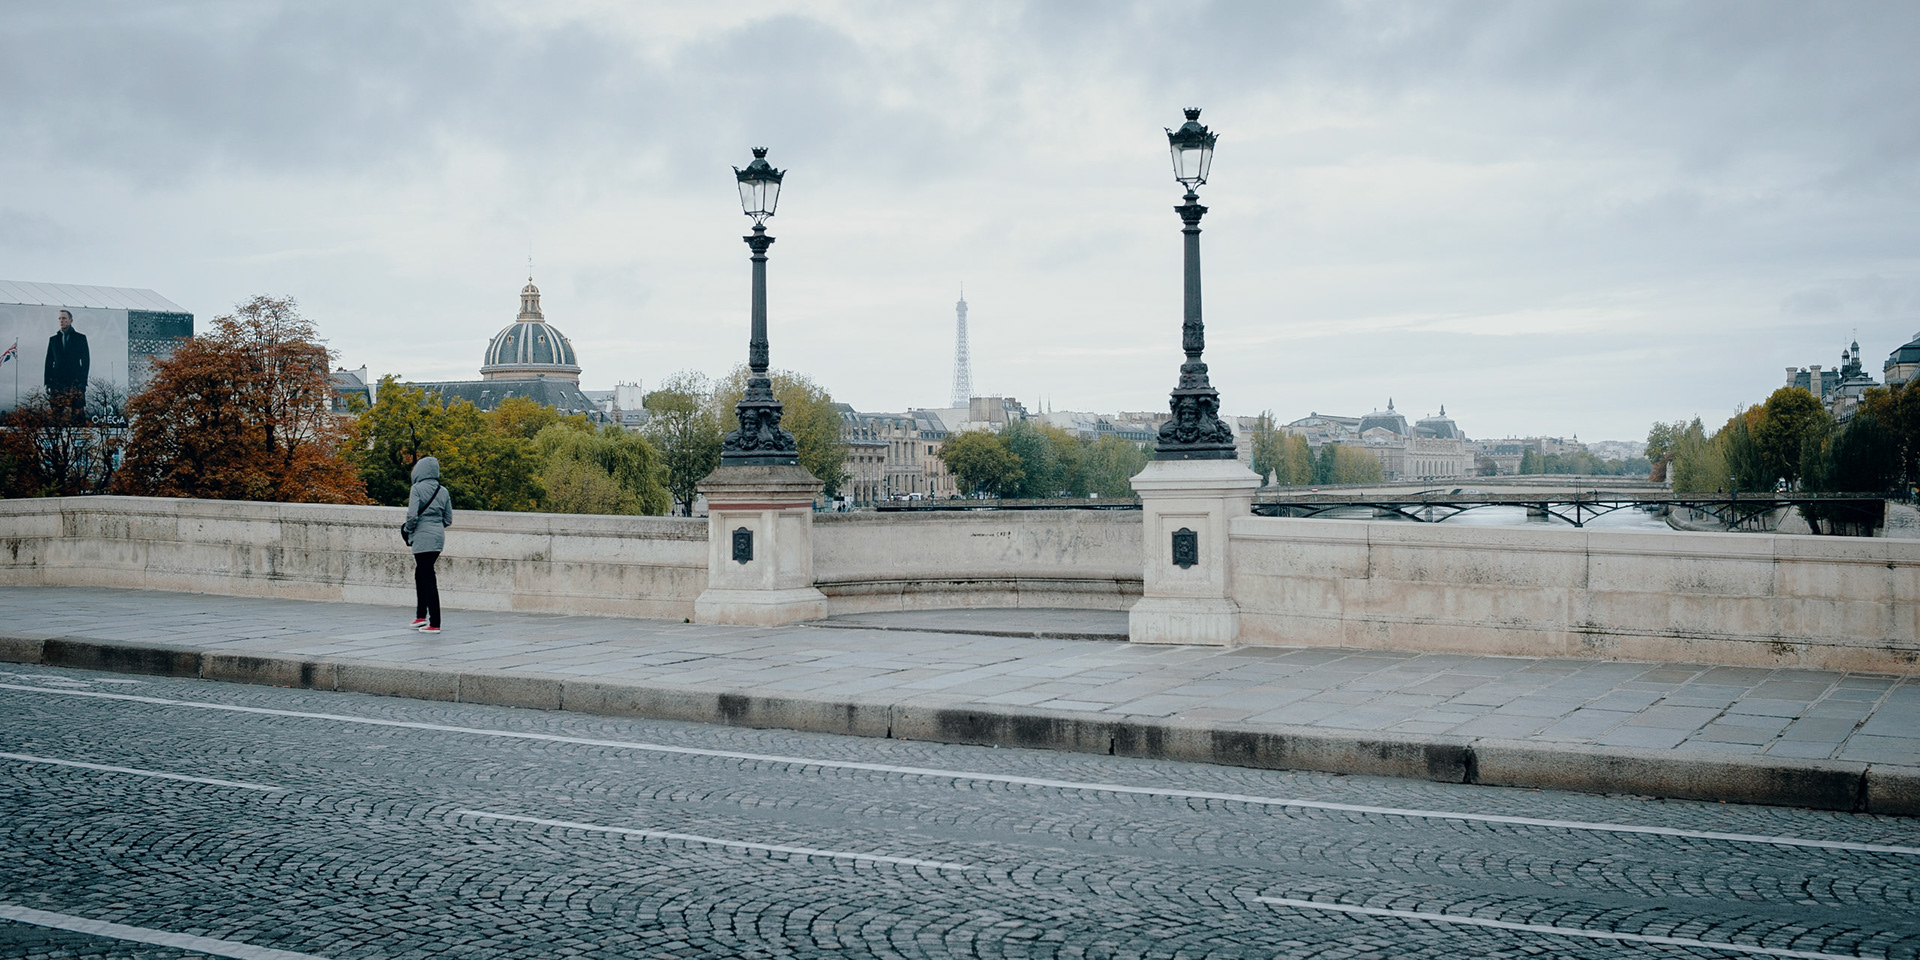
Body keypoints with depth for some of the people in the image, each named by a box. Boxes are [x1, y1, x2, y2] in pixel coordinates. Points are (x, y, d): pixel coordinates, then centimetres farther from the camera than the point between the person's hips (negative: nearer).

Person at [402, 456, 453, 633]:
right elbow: (448, 519, 11)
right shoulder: (443, 491, 9)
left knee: (428, 579, -4)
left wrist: (410, 530, 0)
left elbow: (412, 515, -17)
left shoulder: (418, 488, -9)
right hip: (438, 537, 7)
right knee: (420, 573, 21)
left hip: (423, 538, -7)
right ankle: (421, 615, 22)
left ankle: (434, 624, -4)